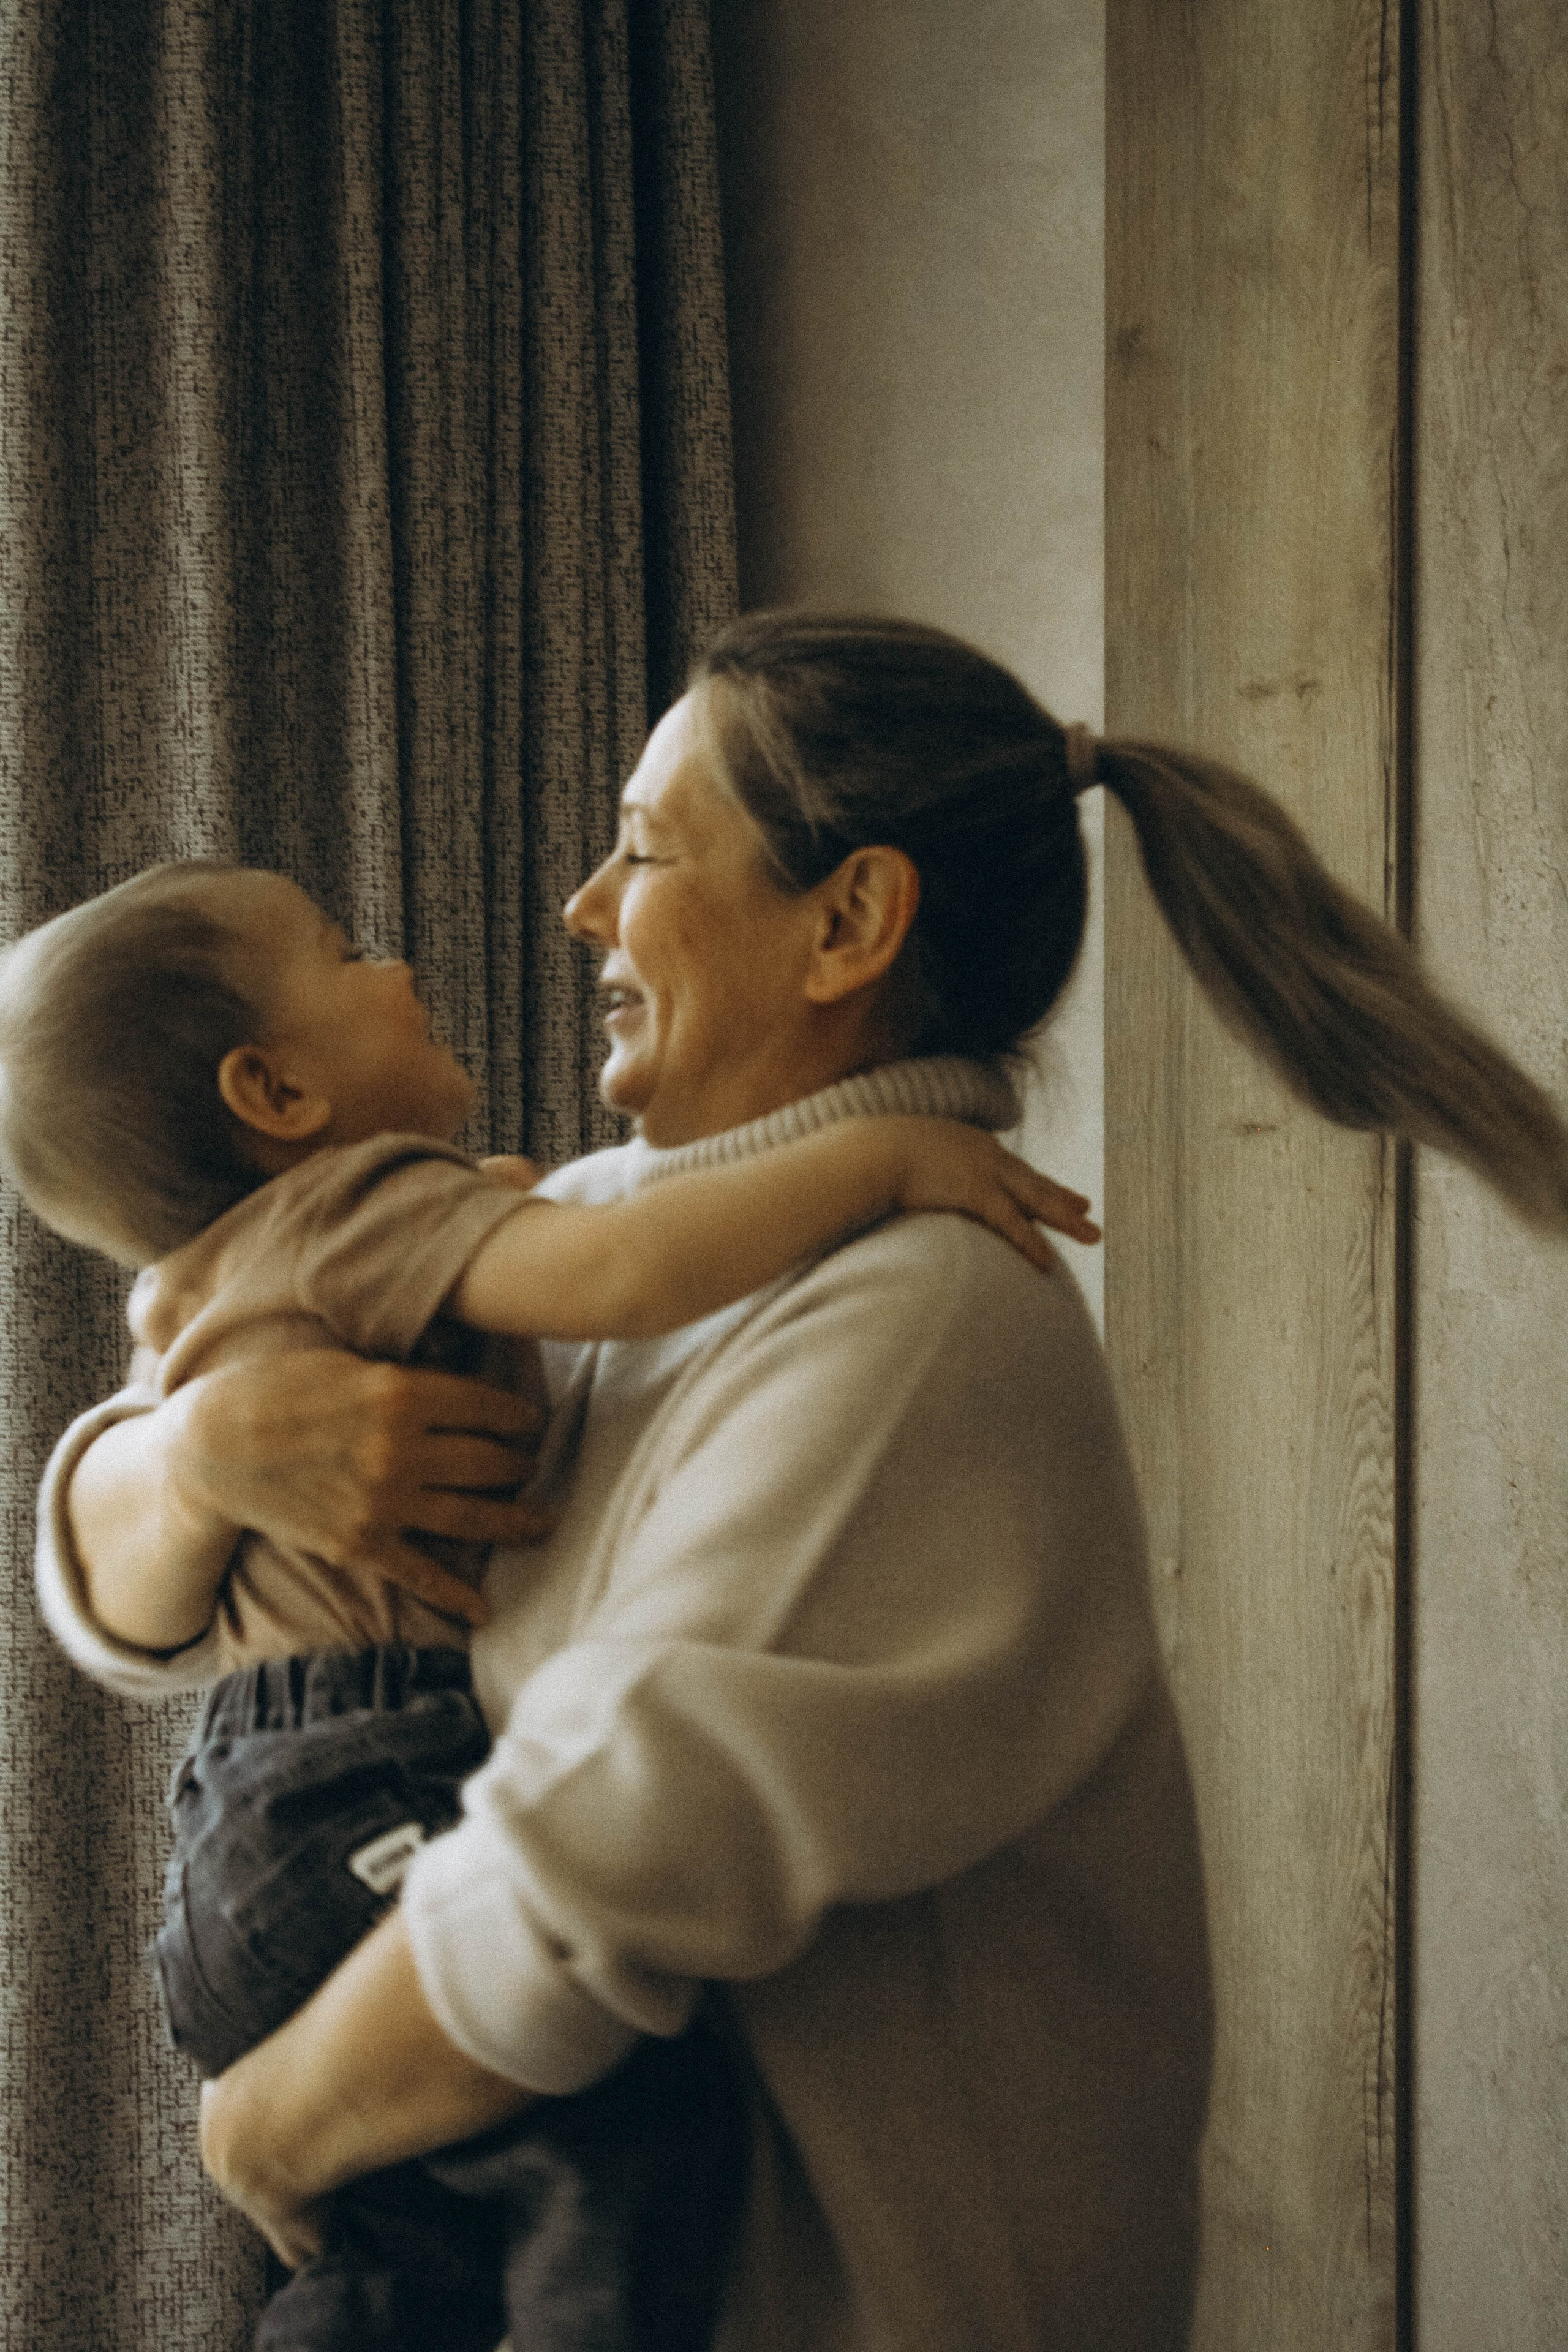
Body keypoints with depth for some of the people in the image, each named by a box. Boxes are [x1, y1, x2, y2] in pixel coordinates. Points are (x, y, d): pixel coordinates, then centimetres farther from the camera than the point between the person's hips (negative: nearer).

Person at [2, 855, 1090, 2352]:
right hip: (359, 1827, -10)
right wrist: (881, 1156, -18)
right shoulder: (366, 1208, -8)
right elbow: (622, 1268, -26)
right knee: (639, 2130, -26)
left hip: (248, 1843, 10)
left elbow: (132, 1610, 26)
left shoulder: (198, 1303, 22)